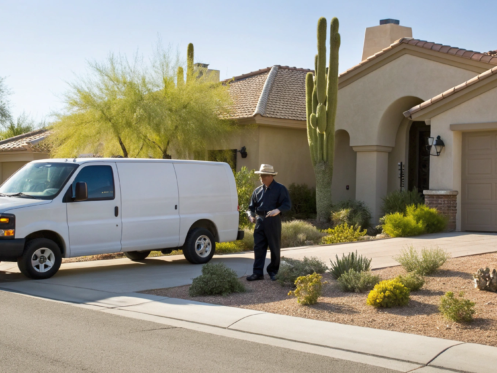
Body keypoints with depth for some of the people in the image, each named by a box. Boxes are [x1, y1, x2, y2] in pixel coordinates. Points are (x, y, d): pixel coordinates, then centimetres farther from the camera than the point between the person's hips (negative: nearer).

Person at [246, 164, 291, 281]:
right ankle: (258, 273, 4)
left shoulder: (280, 189, 0)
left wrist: (278, 210, -27)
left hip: (273, 221, -4)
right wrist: (252, 215, -1)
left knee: (274, 248, 4)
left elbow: (287, 204, -8)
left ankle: (273, 272, 16)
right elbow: (252, 206, 20)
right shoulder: (258, 190, 15)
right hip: (260, 221, 5)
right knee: (258, 247, 1)